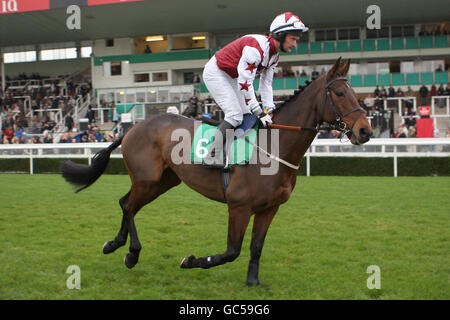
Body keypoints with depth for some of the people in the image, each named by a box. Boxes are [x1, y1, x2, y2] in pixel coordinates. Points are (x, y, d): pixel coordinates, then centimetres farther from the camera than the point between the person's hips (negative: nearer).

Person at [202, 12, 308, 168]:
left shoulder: (274, 55, -1)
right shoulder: (256, 47, -32)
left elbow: (266, 83, 5)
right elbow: (245, 83, -32)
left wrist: (270, 110, -5)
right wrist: (259, 111, -30)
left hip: (231, 77, 10)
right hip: (215, 73, -10)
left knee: (247, 116, 6)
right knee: (235, 115, -19)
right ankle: (212, 156, -20)